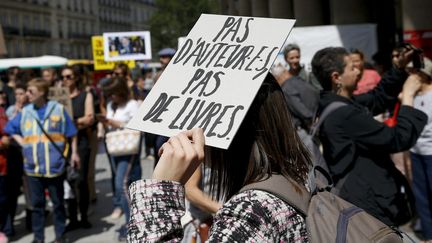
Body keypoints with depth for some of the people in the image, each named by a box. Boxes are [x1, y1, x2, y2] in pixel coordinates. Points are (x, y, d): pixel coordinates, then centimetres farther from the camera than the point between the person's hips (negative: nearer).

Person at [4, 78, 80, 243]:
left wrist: (74, 153, 0)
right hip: (33, 166, 2)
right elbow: (11, 129, 17)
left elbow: (71, 133, 2)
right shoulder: (25, 112, 5)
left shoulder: (58, 109, -3)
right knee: (37, 203, 9)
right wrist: (22, 143, 4)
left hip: (54, 165, -2)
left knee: (58, 202, 8)